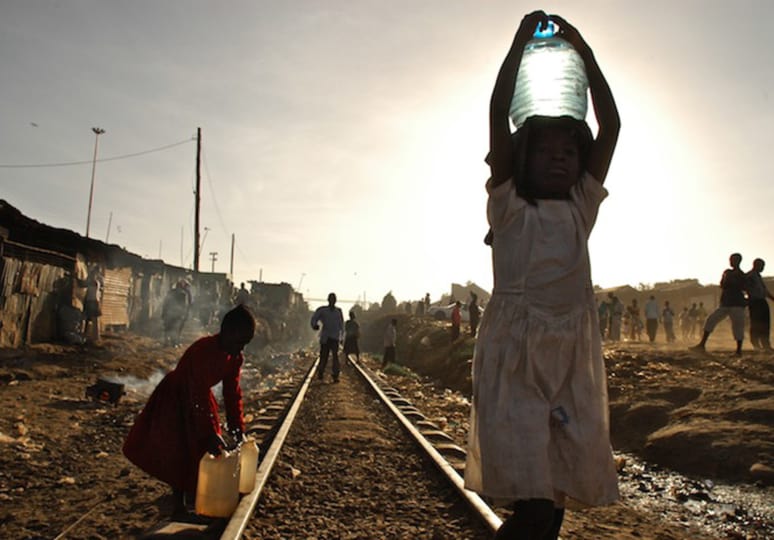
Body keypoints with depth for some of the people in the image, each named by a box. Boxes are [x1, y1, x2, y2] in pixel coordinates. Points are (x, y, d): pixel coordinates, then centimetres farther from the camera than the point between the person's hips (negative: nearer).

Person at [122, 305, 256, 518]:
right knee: (178, 454, -4)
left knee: (203, 450, 11)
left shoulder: (235, 358, -14)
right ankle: (179, 506, 13)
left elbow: (232, 394, -8)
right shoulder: (202, 350, -37)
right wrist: (211, 432, -34)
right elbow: (200, 397, -36)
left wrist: (238, 429, -11)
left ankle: (193, 496, 31)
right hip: (175, 399, -7)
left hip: (199, 398, 7)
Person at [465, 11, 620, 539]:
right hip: (515, 351, -4)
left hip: (574, 355, 4)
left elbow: (611, 125, 12)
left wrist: (584, 50, 14)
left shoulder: (581, 208, 15)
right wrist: (522, 40, 4)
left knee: (556, 489, 8)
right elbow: (498, 112, -2)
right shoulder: (509, 206, 5)